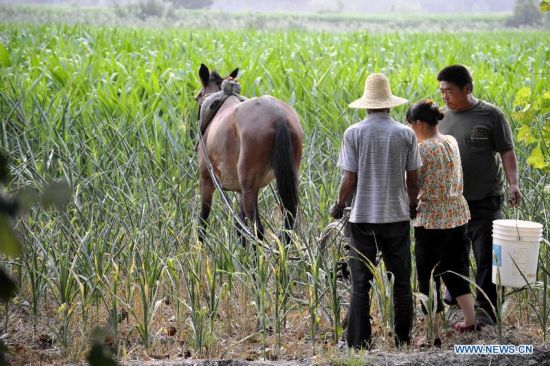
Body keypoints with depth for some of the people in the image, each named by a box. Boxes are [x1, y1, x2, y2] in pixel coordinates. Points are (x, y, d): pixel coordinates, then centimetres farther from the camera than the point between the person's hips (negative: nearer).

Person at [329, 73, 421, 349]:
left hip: (363, 217, -1)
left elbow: (349, 179, -8)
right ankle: (403, 342, 16)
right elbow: (413, 179, 2)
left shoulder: (354, 133, -7)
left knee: (360, 285, 6)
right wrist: (412, 204, 21)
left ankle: (359, 345, 6)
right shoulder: (405, 134, -2)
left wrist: (338, 207, 9)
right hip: (397, 217, 1)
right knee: (401, 283, 11)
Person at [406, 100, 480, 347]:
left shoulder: (423, 149, -17)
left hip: (431, 219, -7)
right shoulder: (451, 142, 5)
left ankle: (434, 334, 5)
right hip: (458, 214, 7)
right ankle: (470, 321, 25)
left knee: (428, 277, 3)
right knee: (455, 269, 20)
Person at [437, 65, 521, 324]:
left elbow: (507, 152, -5)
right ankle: (455, 298, 25)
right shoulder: (443, 118, 9)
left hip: (485, 201, -4)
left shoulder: (491, 116, -4)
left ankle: (485, 310, 1)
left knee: (486, 257, -4)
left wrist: (513, 183, -17)